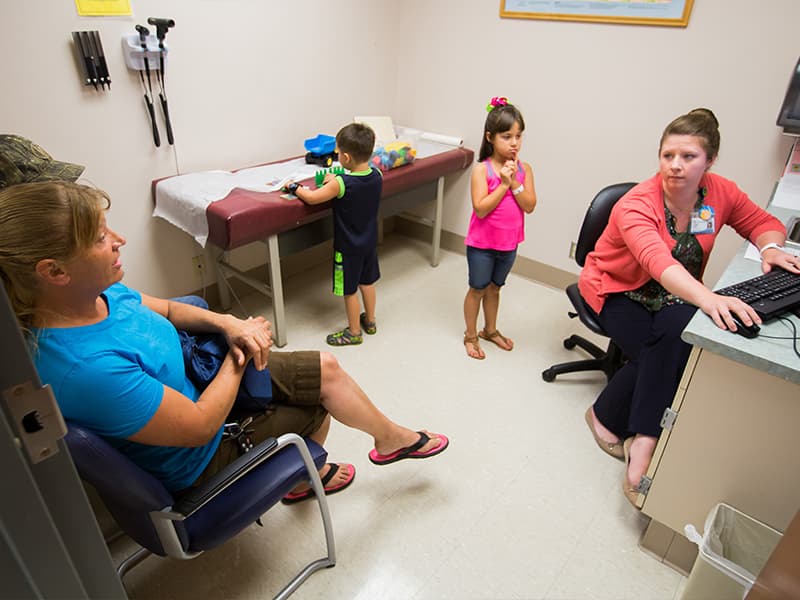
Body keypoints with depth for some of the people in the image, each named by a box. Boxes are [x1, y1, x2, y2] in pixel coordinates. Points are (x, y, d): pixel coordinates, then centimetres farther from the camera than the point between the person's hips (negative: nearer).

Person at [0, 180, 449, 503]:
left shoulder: (99, 292, -13)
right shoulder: (87, 368, -39)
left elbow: (164, 308, 6)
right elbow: (201, 426, -32)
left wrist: (228, 324, -13)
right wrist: (239, 357, -17)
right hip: (200, 460, -7)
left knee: (325, 370, 5)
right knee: (318, 404, 4)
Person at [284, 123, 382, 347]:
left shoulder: (341, 184, -28)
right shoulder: (377, 175, -9)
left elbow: (311, 198, -19)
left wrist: (293, 186, -3)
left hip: (348, 247, -6)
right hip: (369, 242, 7)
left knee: (349, 290, 9)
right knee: (367, 281, 23)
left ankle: (354, 332, 24)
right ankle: (370, 321, 40)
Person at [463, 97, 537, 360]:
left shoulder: (524, 169, -3)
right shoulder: (482, 169, -16)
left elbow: (530, 206, -10)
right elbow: (480, 209, -24)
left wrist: (514, 183, -20)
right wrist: (503, 184, -25)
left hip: (509, 243, 4)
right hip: (482, 242, -4)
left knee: (494, 288, 21)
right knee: (478, 289, 10)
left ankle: (490, 330, 40)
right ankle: (470, 336, 27)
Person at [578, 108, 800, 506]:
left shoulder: (720, 193, -8)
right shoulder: (636, 205, -26)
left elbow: (763, 223, 9)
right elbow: (658, 262, -44)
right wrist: (709, 299, -60)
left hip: (672, 297, 4)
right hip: (617, 291, -4)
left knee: (668, 352, -29)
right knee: (660, 353, -29)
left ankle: (608, 419, -15)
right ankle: (644, 441, -10)